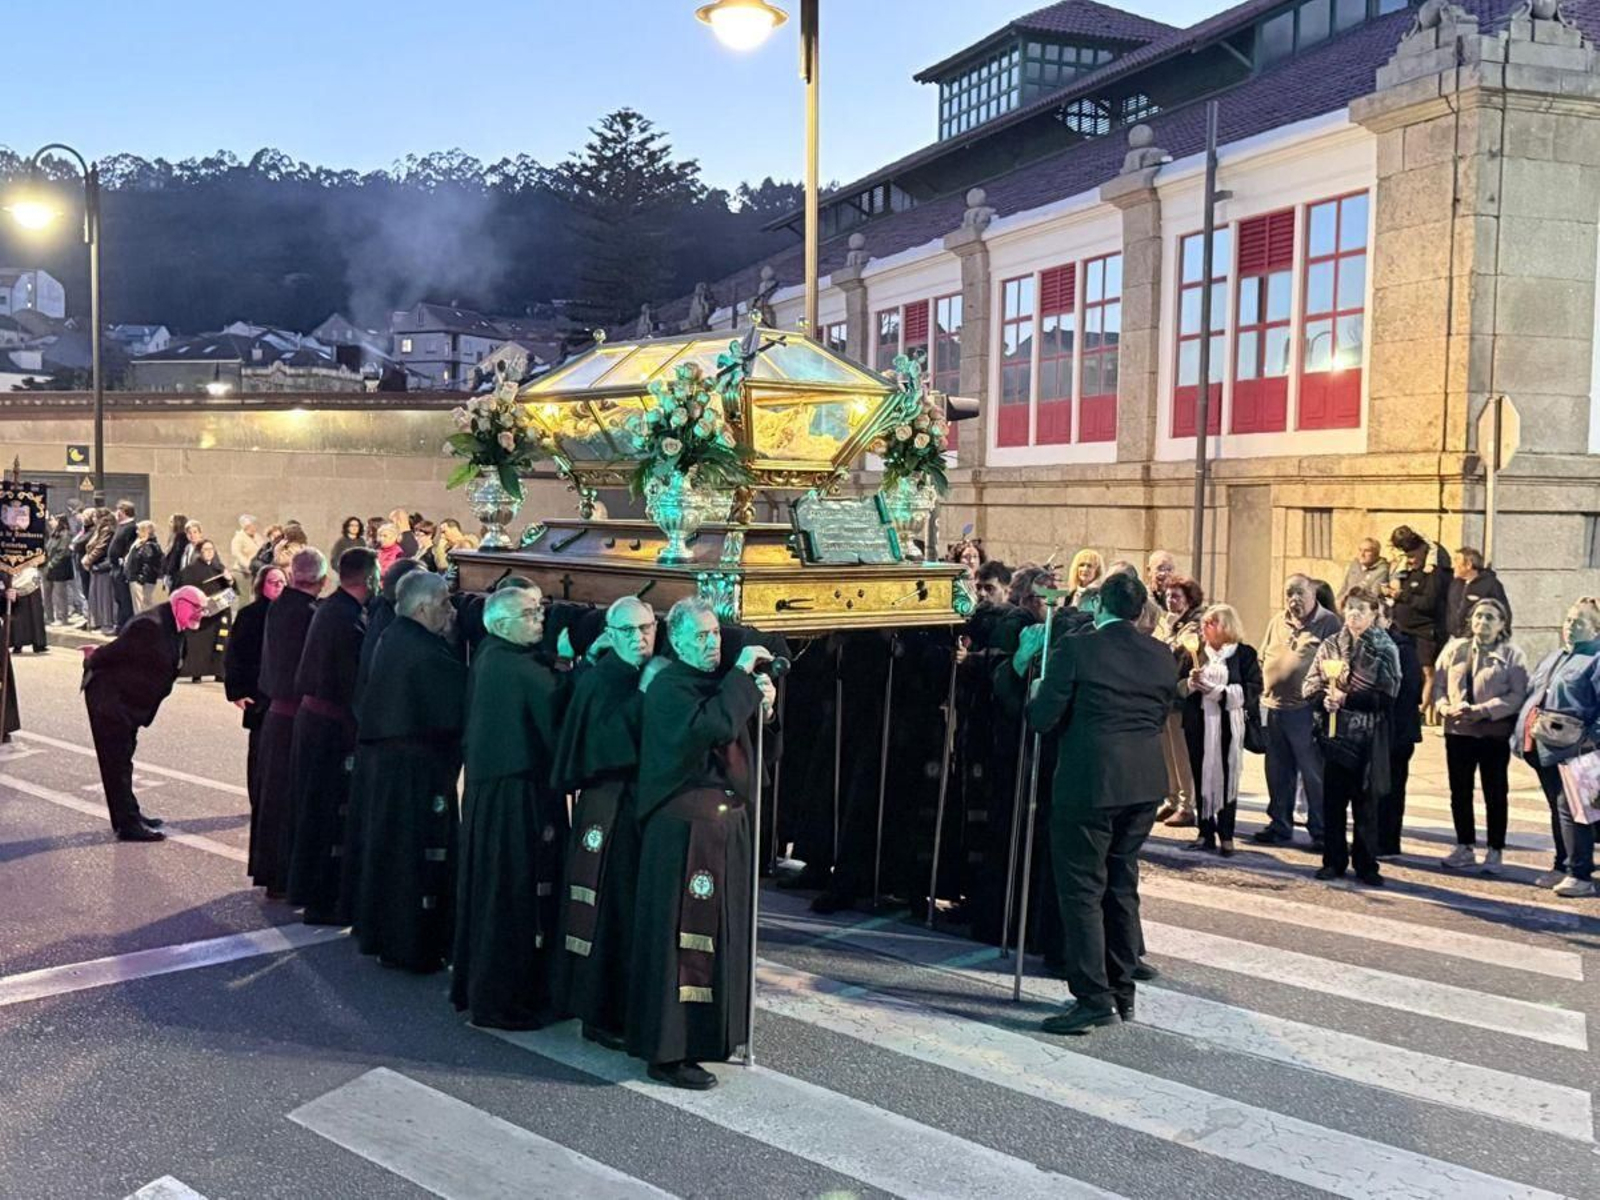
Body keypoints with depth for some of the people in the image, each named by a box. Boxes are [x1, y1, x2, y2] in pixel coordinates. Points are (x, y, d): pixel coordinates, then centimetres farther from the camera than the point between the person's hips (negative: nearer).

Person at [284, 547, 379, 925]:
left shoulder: (327, 608, 8)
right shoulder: (349, 619, -21)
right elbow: (355, 684, -21)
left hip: (310, 714, 10)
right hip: (334, 727, -10)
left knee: (312, 807, 19)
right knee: (330, 812, 0)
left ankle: (305, 888, 32)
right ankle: (321, 902, 8)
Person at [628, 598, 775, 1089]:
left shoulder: (715, 682, 12)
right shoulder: (668, 687, -14)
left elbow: (739, 738, 19)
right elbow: (711, 726, -31)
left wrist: (759, 703, 1)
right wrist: (741, 676, -22)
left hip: (723, 823, 9)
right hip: (685, 826, -9)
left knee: (718, 930, 15)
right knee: (682, 935, -5)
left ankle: (704, 1031, 28)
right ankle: (668, 1053, 2)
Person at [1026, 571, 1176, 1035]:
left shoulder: (1074, 650, -12)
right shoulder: (1162, 656, 5)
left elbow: (1042, 719, -11)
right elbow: (1160, 718, 13)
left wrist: (1036, 695, 10)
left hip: (1089, 784, -6)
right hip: (1145, 784, 6)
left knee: (1081, 889, 1)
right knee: (1121, 884, 17)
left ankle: (1094, 998, 0)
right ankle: (1121, 992, 25)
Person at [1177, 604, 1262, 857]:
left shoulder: (1245, 654, 0)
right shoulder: (1193, 653, 10)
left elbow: (1252, 691, -8)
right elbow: (1178, 686, 8)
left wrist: (1218, 692, -17)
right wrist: (1191, 683, -13)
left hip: (1228, 725, -3)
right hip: (1198, 725, 3)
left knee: (1227, 778, -2)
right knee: (1201, 777, 4)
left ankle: (1226, 836, 5)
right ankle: (1206, 832, 12)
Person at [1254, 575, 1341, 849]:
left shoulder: (1328, 623, -4)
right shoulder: (1277, 623, 15)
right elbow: (1263, 659, 22)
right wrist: (1264, 693, 13)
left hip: (1306, 710, -6)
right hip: (1273, 707, 6)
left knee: (1314, 774, -2)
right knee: (1278, 773, 13)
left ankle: (1321, 832, 5)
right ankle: (1279, 826, 24)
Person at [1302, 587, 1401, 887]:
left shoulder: (1385, 649, 1)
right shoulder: (1330, 646, 9)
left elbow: (1387, 694, -9)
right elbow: (1309, 686, 7)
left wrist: (1348, 699, -16)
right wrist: (1325, 698, -13)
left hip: (1368, 738, -2)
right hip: (1335, 734, 2)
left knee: (1366, 803, 3)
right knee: (1333, 800, 5)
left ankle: (1366, 865, 12)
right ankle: (1334, 861, 15)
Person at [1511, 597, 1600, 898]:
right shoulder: (1553, 658, 21)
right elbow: (1531, 694, 24)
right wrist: (1521, 732, 16)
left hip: (1570, 749, -8)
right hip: (1543, 748, 8)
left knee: (1571, 810, -8)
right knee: (1557, 808, 15)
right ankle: (1563, 867, 23)